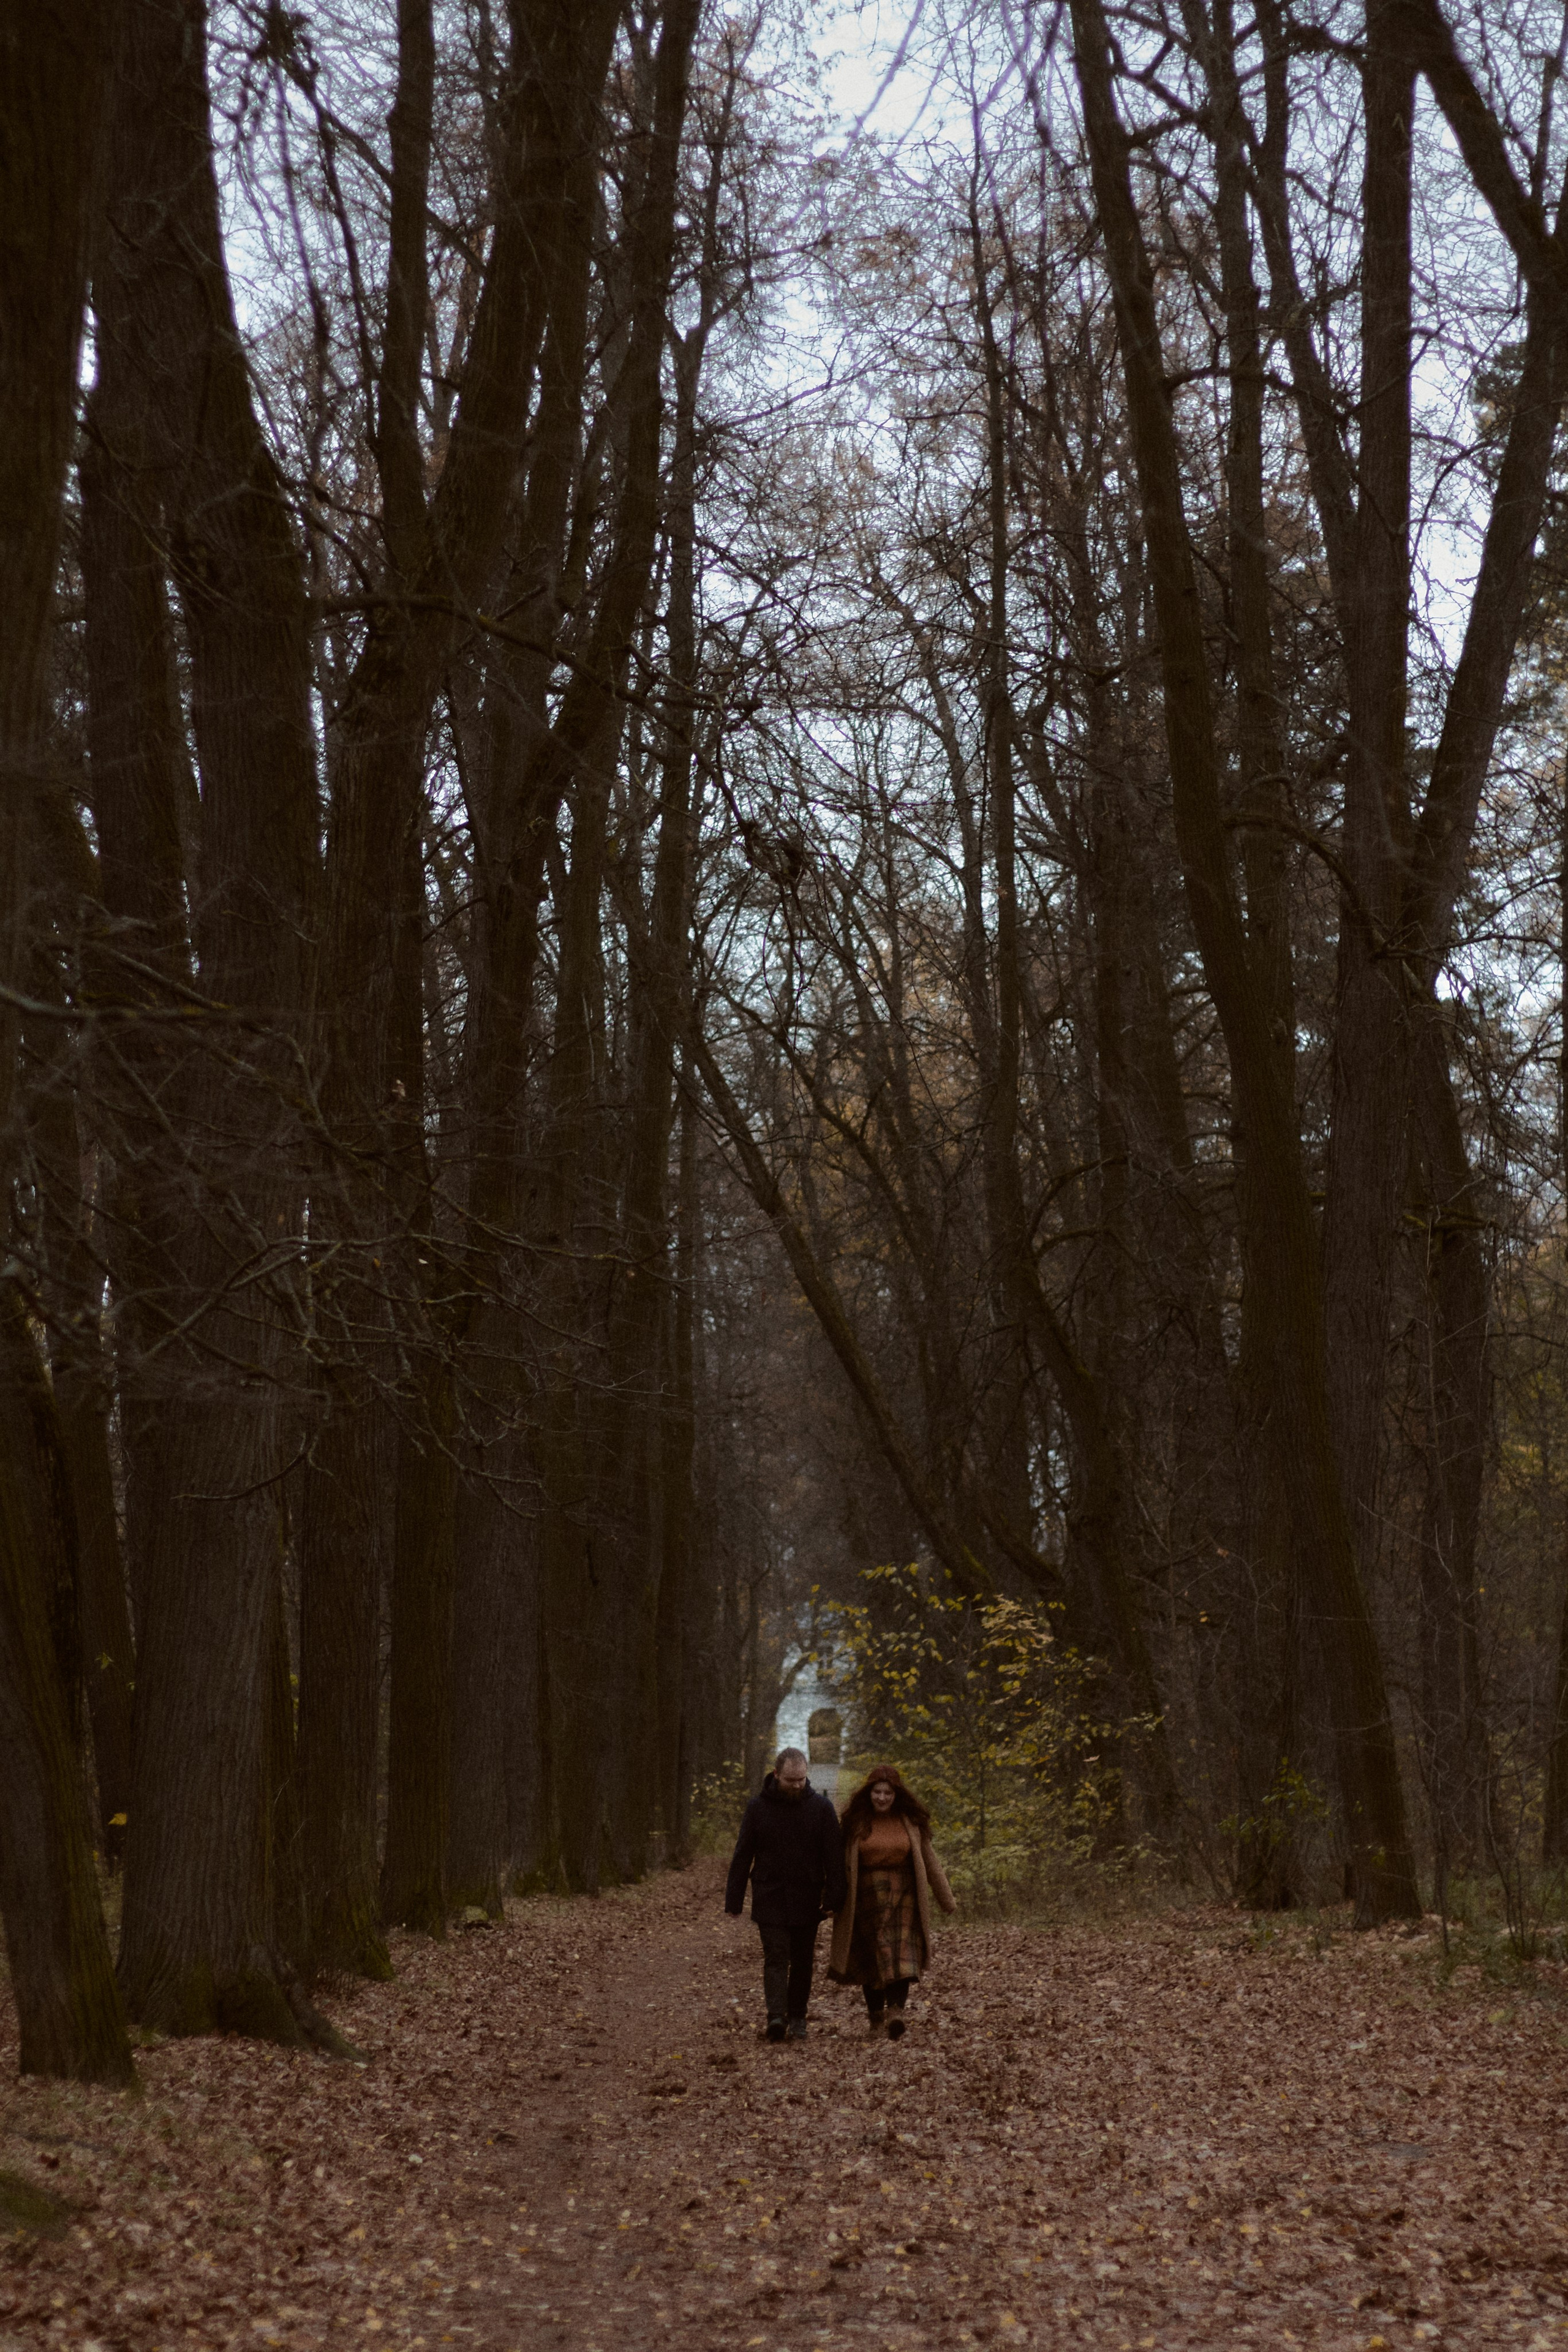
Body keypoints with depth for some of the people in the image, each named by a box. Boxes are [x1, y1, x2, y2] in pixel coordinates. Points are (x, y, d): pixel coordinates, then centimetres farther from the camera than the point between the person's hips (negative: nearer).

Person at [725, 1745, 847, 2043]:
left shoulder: (820, 1807, 0)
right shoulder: (759, 1807, 0)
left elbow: (834, 1856, 0)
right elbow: (742, 1856, 3)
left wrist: (833, 1898, -8)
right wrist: (734, 1900, 1)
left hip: (807, 1901, 1)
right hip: (770, 1900, -1)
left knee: (803, 1961, 7)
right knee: (776, 1957, -11)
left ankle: (797, 2017, 18)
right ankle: (777, 2016, -22)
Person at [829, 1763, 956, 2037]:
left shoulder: (911, 1822, 2)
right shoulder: (855, 1821, 1)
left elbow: (929, 1861, 7)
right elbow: (841, 1863, 3)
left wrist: (947, 1899, 9)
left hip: (902, 1895, 0)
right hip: (867, 1898, 0)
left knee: (899, 1956, -14)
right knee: (871, 1959, 4)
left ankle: (896, 2012, -25)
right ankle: (876, 2015, 18)